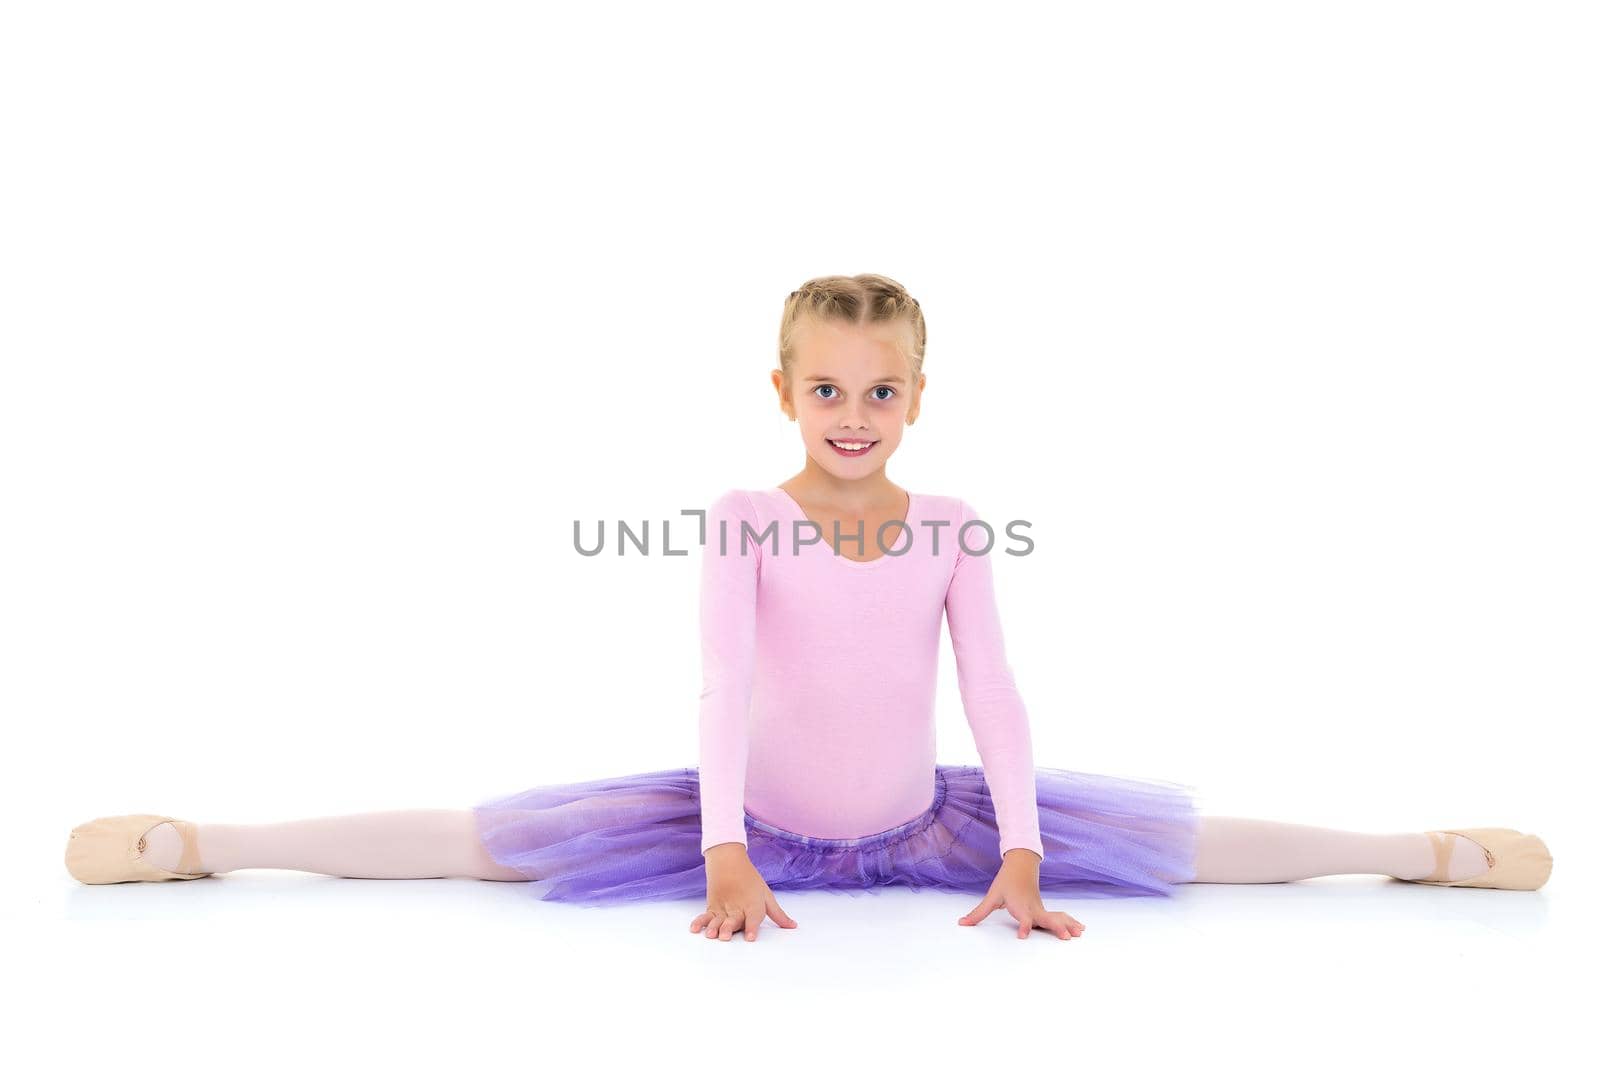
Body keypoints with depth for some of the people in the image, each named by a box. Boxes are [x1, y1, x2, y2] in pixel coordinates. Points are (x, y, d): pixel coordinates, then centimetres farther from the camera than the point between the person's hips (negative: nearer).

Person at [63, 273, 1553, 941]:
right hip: (759, 822, -1)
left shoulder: (951, 530, -9)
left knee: (1170, 835, -5)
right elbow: (723, 683, -22)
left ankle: (1425, 851, 11)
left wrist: (1021, 852, -22)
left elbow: (993, 693, -12)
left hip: (923, 825, 2)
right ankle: (202, 842, -5)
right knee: (494, 836, -12)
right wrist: (726, 851, -30)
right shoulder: (743, 520, -13)